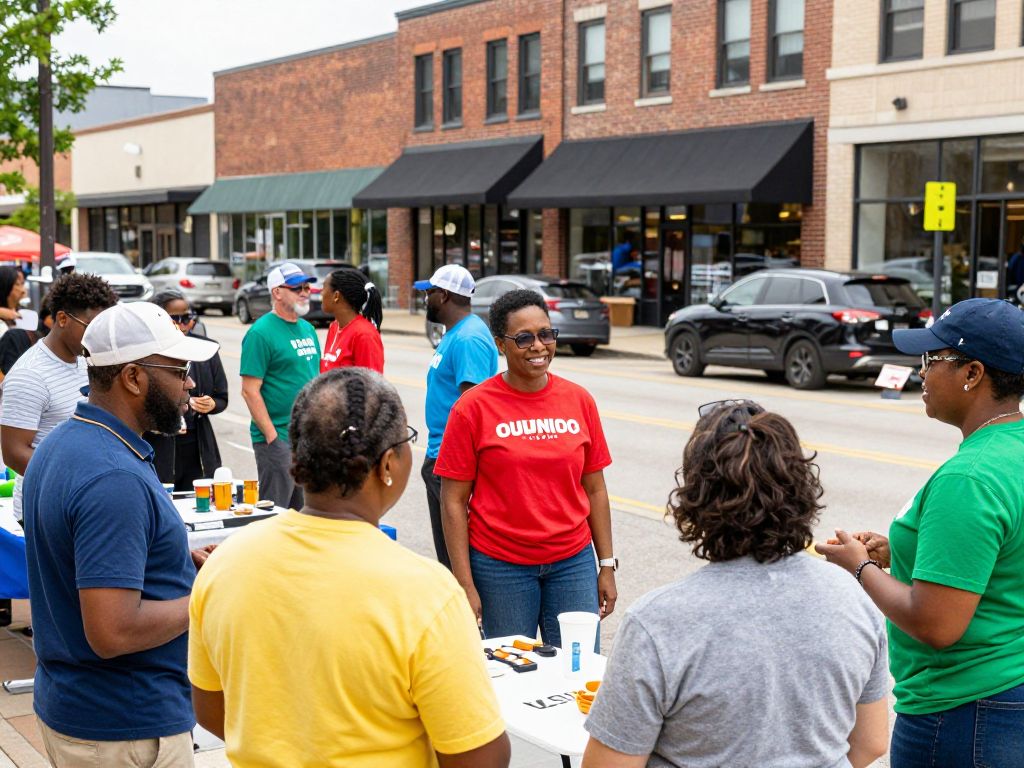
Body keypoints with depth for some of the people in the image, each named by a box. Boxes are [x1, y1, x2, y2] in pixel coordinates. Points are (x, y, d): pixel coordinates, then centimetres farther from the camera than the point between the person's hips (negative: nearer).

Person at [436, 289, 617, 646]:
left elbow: (595, 489, 8)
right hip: (500, 565, -2)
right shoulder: (473, 407, -6)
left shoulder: (579, 400, 3)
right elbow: (454, 501, -5)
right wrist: (465, 584, -9)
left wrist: (607, 565, 6)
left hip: (573, 562, 3)